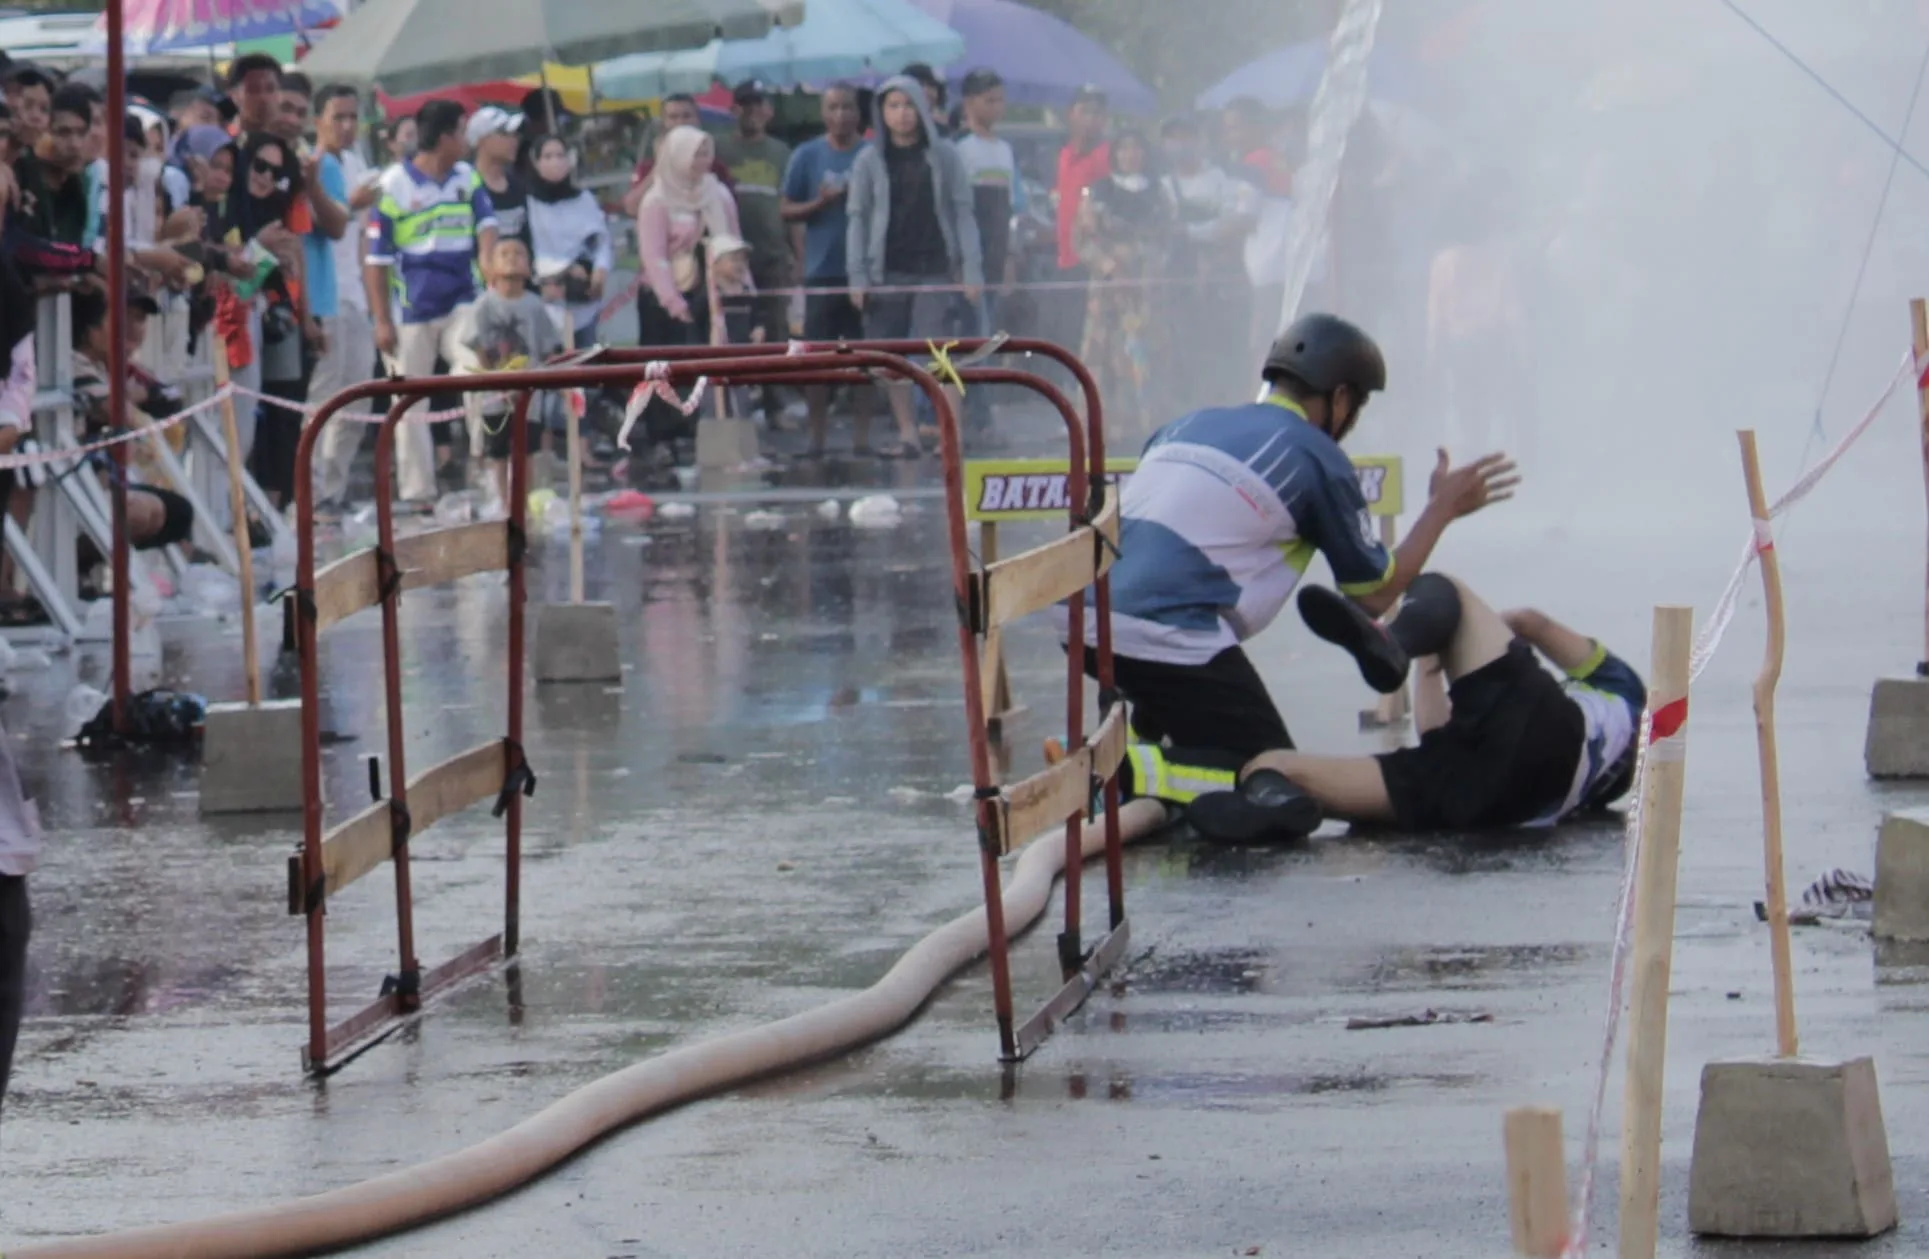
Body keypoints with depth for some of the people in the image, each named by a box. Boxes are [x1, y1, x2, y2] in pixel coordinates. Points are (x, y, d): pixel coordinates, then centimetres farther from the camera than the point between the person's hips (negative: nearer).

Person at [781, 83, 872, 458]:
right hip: (822, 270, 0)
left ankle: (861, 436, 7)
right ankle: (817, 437, 6)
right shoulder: (807, 156, 5)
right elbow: (788, 212, 6)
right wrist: (820, 202, -11)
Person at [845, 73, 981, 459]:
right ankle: (908, 434, 6)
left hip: (935, 269, -2)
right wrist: (857, 276, -2)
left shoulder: (944, 158, 5)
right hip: (887, 272, 2)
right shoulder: (869, 161, 7)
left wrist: (972, 269, -4)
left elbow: (963, 214, 4)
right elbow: (858, 219, 6)